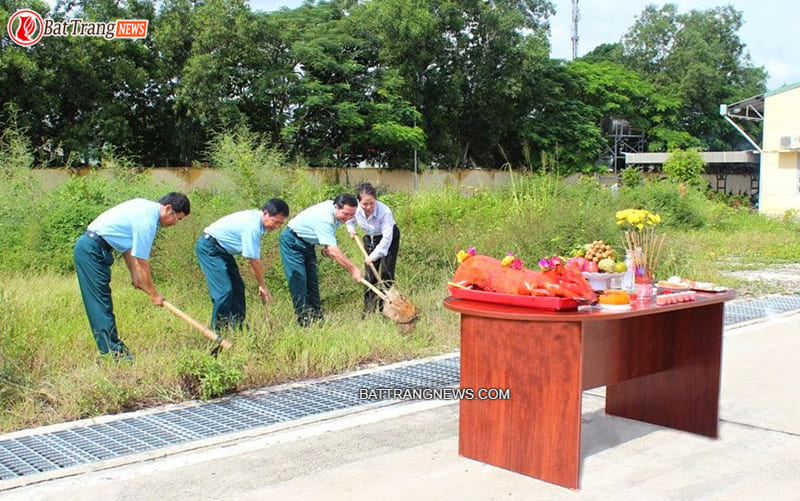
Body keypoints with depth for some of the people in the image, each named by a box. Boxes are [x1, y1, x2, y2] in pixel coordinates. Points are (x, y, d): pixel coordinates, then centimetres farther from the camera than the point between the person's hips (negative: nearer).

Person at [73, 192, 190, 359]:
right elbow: (141, 263, -15)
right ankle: (112, 350, -8)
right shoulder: (147, 221, -20)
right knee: (100, 302, -9)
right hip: (91, 250, -10)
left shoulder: (145, 207, 9)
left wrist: (135, 276, 17)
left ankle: (110, 346, 15)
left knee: (102, 302, 11)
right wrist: (153, 294, -5)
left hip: (89, 248, 10)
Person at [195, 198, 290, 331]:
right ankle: (217, 329, -6)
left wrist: (261, 284, 4)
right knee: (224, 290, -16)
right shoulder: (253, 226, -27)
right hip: (209, 247, -10)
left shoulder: (256, 218, 2)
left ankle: (236, 328, 14)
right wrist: (263, 286, -11)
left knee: (237, 287, 9)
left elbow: (255, 258, 4)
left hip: (222, 249, 10)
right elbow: (254, 260, -22)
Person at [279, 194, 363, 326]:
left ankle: (317, 317, 8)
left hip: (307, 242, 9)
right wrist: (353, 269, -38)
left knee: (312, 280, 6)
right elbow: (333, 251, -39)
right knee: (298, 279, -13)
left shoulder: (336, 213, -8)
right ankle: (304, 319, -9)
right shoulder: (324, 218, -36)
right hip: (292, 241, -9)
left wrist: (325, 246, 0)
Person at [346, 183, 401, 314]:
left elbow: (387, 237, -36)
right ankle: (369, 310, 10)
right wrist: (351, 229, -10)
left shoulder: (384, 211, -37)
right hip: (370, 238, 4)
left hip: (389, 238, -4)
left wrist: (374, 255, -36)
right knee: (369, 274, 2)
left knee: (386, 272, -9)